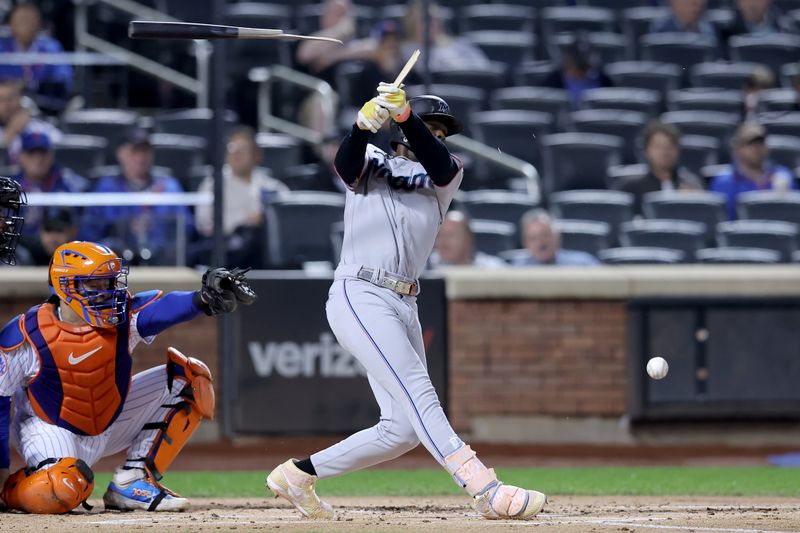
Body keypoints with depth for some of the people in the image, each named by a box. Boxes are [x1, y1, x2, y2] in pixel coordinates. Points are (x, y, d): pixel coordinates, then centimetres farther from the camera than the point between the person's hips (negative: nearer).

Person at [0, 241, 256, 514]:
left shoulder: (122, 317, -15)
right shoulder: (26, 336, -22)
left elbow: (163, 308, -36)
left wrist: (203, 299, -60)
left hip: (110, 424, 6)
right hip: (51, 429, -6)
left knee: (188, 379, -3)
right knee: (62, 492, -38)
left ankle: (132, 480, -4)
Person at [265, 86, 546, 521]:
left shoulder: (444, 178, 20)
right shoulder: (372, 163, 12)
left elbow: (437, 162, -5)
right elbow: (346, 163, -13)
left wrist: (403, 112, -22)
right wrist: (365, 123, -34)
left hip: (404, 306, 6)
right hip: (359, 295, -6)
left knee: (404, 429, 1)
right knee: (418, 392, -21)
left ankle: (299, 473, 14)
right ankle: (485, 490, -36)